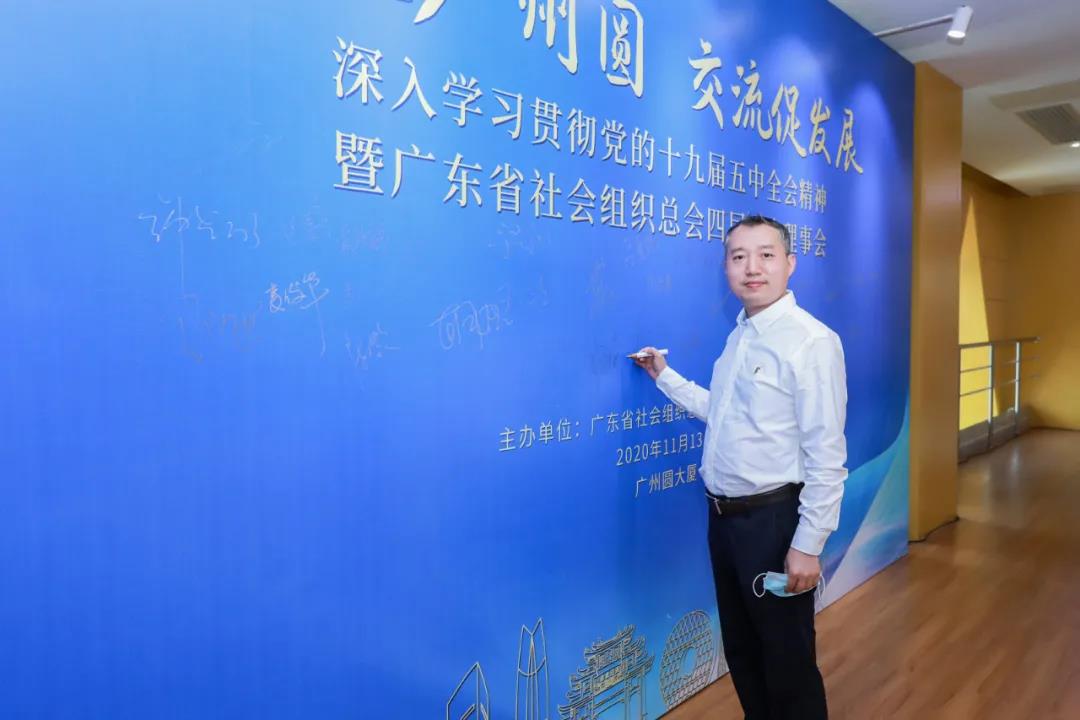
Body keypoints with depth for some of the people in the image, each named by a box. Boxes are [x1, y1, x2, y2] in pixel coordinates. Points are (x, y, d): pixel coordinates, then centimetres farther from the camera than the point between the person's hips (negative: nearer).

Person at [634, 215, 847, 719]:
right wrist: (664, 376, 16)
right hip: (724, 516, 8)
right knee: (741, 653, 23)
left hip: (773, 520, -8)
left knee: (788, 663, 10)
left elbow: (827, 457, -19)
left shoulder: (811, 341, -18)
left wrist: (807, 545, -19)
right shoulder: (739, 336, 9)